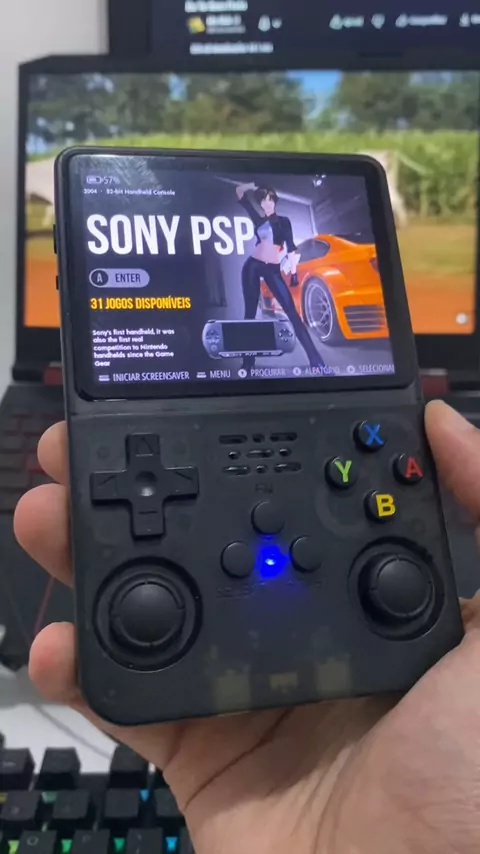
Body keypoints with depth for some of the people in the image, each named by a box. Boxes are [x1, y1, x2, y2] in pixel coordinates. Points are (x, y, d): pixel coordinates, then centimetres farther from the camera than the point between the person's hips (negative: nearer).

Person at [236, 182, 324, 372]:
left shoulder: (283, 221, 9)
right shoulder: (259, 220, 12)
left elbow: (291, 247, 2)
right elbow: (240, 192, 17)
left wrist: (293, 272, -6)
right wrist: (255, 186, 18)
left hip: (272, 270, -2)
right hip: (253, 266, 2)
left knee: (292, 312, -10)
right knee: (250, 313, 3)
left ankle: (316, 360, -13)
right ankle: (248, 362, 10)